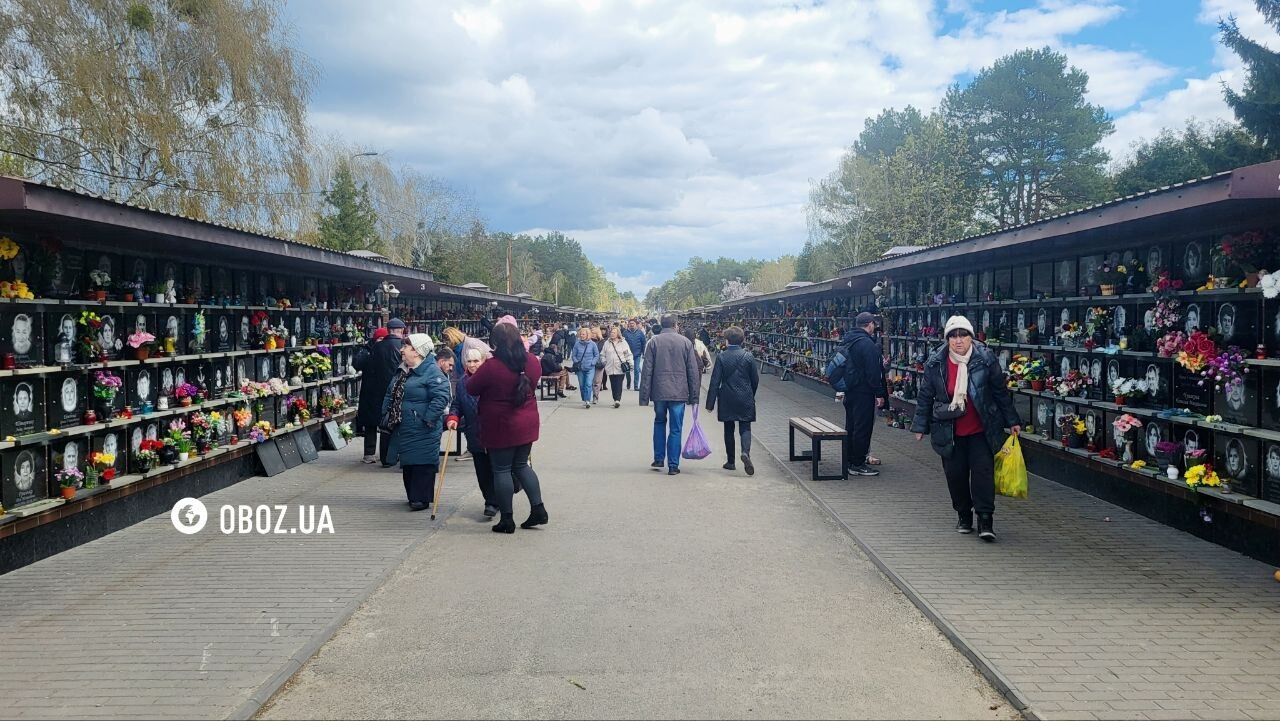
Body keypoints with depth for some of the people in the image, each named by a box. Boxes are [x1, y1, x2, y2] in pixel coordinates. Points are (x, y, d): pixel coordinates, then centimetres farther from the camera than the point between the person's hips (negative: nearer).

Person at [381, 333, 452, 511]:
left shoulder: (432, 372, -16)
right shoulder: (402, 371, 13)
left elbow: (441, 397, -24)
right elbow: (390, 395, 22)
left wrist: (428, 419, -23)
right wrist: (386, 415, 13)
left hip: (422, 431, -9)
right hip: (402, 428, 9)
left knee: (422, 464, -3)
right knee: (407, 464, 16)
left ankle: (421, 498, 5)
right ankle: (413, 496, 28)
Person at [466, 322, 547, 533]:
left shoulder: (491, 367, -21)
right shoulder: (532, 361, -4)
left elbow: (471, 389, -6)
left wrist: (477, 372, 13)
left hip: (501, 427, -6)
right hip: (527, 423, 6)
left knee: (501, 470, 5)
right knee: (521, 465, 19)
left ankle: (507, 519, 9)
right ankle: (538, 509, 15)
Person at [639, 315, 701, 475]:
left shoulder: (653, 342, 0)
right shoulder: (685, 342, 1)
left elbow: (647, 371, -2)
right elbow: (693, 371, 2)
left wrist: (644, 396, 1)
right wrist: (694, 396, 8)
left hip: (659, 391, 1)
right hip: (679, 392, -1)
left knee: (659, 422, 21)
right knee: (675, 429, 4)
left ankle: (658, 459, 21)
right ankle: (673, 465, 4)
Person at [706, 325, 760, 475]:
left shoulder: (721, 357, -7)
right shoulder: (748, 356, -2)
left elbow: (715, 381, -8)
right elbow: (755, 380, 4)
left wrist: (710, 403, -5)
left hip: (727, 400, 0)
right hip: (745, 400, 0)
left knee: (728, 430, 11)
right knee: (745, 428, 3)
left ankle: (730, 461, 16)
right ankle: (746, 452, -24)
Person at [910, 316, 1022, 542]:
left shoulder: (985, 359, -7)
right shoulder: (935, 363, -5)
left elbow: (1001, 392, 3)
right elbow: (925, 397, 4)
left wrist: (1012, 421, 7)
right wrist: (920, 426, 5)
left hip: (981, 430, -1)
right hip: (950, 432, 1)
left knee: (983, 470, -8)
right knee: (955, 473, 6)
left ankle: (985, 520, -3)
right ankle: (963, 515, 23)